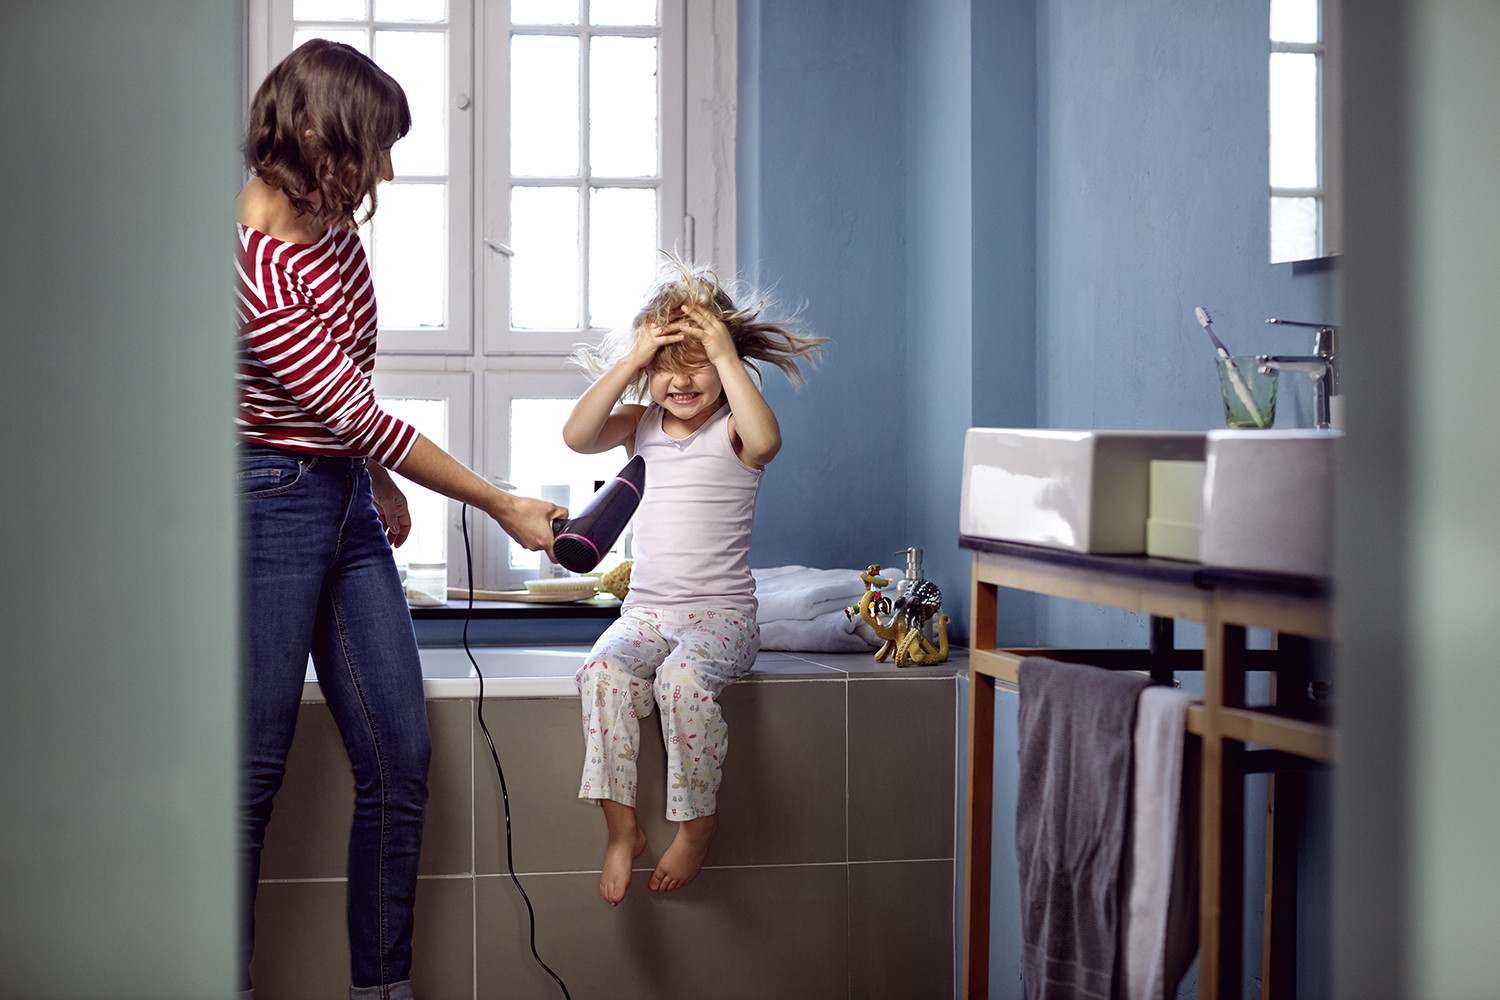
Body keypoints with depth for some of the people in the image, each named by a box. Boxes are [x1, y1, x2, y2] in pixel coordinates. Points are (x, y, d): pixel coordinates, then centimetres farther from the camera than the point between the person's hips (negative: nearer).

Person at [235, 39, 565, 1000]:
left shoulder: (331, 221, 4)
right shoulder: (253, 271, -23)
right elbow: (361, 415, -19)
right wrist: (501, 505, -13)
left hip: (348, 501, 9)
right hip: (270, 505, -8)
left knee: (400, 756, 6)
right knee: (255, 768, -1)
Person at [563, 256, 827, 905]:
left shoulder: (732, 427, -1)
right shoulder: (640, 424, 11)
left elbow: (765, 441, -26)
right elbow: (577, 436, -8)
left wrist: (727, 356, -20)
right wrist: (632, 361, -11)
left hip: (722, 613, -3)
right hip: (645, 609, 4)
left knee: (683, 676, -33)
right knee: (603, 670, -27)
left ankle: (697, 822, -14)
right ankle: (621, 827, -20)